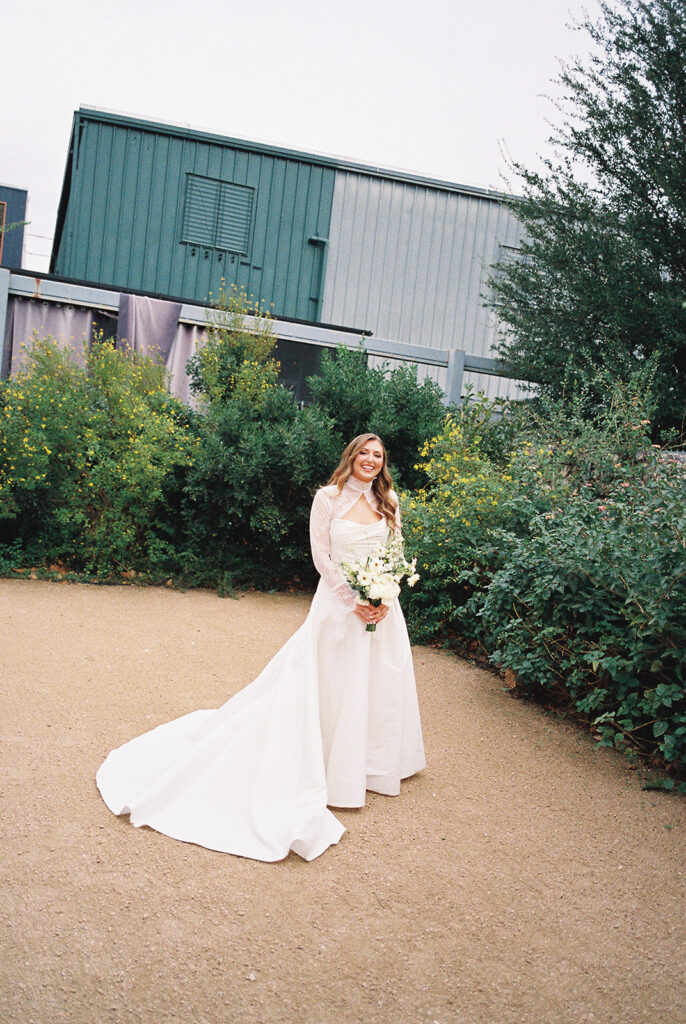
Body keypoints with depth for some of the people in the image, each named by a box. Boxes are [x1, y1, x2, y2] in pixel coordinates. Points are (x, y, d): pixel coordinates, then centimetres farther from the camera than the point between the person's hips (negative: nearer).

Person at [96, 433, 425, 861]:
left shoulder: (389, 501, 7)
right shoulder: (328, 498, -6)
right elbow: (322, 557, -8)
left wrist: (384, 599, -7)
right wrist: (354, 602, -14)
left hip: (383, 607, 4)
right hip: (340, 602, -4)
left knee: (382, 684, 12)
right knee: (334, 686, 1)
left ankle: (374, 762, 32)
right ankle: (336, 770, 16)